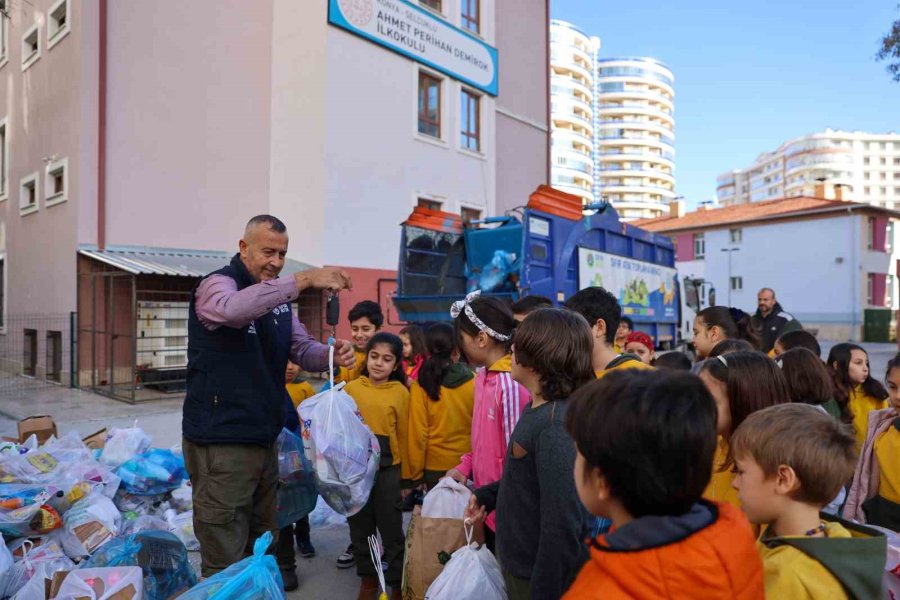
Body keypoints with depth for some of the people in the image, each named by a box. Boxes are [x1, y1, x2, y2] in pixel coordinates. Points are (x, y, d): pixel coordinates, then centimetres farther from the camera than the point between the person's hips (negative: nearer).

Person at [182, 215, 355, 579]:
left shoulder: (278, 298, 13)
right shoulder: (216, 284, -10)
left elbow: (303, 351, 9)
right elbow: (234, 309, -35)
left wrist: (332, 355, -13)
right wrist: (305, 279, -36)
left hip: (264, 438, 8)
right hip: (221, 440, -7)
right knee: (225, 563, -1)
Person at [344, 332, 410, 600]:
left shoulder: (401, 392, -6)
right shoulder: (351, 388, 0)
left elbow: (404, 435, -5)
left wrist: (406, 477, -2)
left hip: (388, 469, -3)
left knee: (391, 528, 8)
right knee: (360, 526, 16)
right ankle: (368, 577, 36)